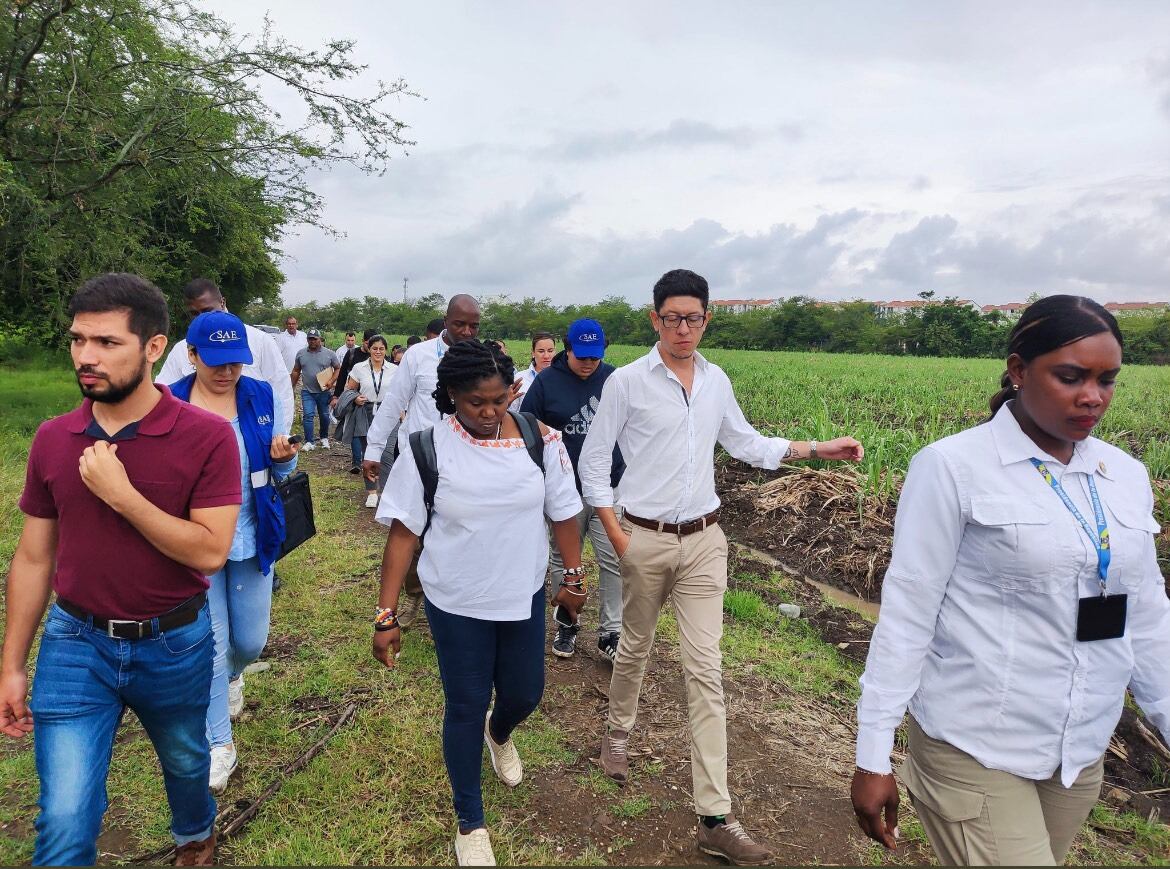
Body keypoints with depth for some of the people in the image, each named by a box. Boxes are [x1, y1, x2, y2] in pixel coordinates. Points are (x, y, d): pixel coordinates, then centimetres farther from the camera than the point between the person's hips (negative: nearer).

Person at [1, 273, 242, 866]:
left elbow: (210, 552, -21)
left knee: (185, 762, 25)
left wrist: (120, 494, -26)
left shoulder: (207, 437, -17)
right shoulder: (52, 440, -4)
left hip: (174, 646, -1)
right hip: (74, 645, 2)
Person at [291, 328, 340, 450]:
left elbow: (337, 369, 4)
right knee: (308, 416, -8)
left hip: (324, 391, 0)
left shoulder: (329, 353, -2)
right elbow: (296, 371, 13)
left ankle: (324, 438, 30)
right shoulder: (301, 353, 5)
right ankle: (309, 442, -4)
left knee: (324, 416, 11)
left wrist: (331, 381, -11)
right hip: (307, 391, 1)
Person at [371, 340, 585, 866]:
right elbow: (403, 532, -11)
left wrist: (574, 576, 6)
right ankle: (470, 823, 34)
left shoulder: (540, 440, -11)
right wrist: (386, 615, -11)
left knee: (524, 695, 17)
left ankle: (499, 734, 57)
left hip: (524, 596, 3)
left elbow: (562, 512, 1)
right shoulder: (427, 449, -16)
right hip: (456, 604, -2)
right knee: (466, 707, 10)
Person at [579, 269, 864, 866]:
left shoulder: (717, 382, 4)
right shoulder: (626, 382, -8)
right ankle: (618, 735, 47)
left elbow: (746, 444, 17)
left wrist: (819, 449, 11)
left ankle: (715, 819, 7)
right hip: (644, 539, -2)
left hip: (704, 540, 3)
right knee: (635, 646, 16)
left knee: (705, 668, 0)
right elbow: (593, 464, -4)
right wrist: (616, 537, -10)